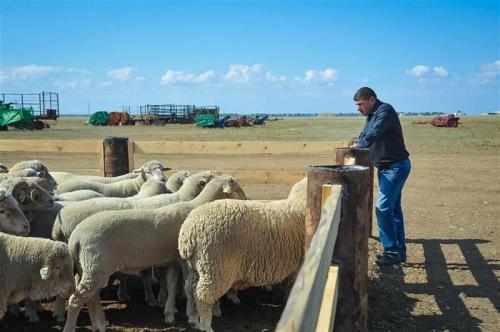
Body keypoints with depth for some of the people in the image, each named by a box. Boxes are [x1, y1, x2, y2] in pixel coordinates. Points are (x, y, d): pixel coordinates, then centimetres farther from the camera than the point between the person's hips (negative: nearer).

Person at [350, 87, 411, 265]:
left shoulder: (385, 111, -16)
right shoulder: (371, 115, 14)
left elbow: (373, 134, -27)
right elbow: (365, 135, 22)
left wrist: (358, 145, -12)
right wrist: (354, 147, 3)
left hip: (396, 167, -10)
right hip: (385, 168, 10)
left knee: (383, 208, -14)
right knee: (393, 208, 13)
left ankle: (392, 252, -7)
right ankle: (400, 251, 21)